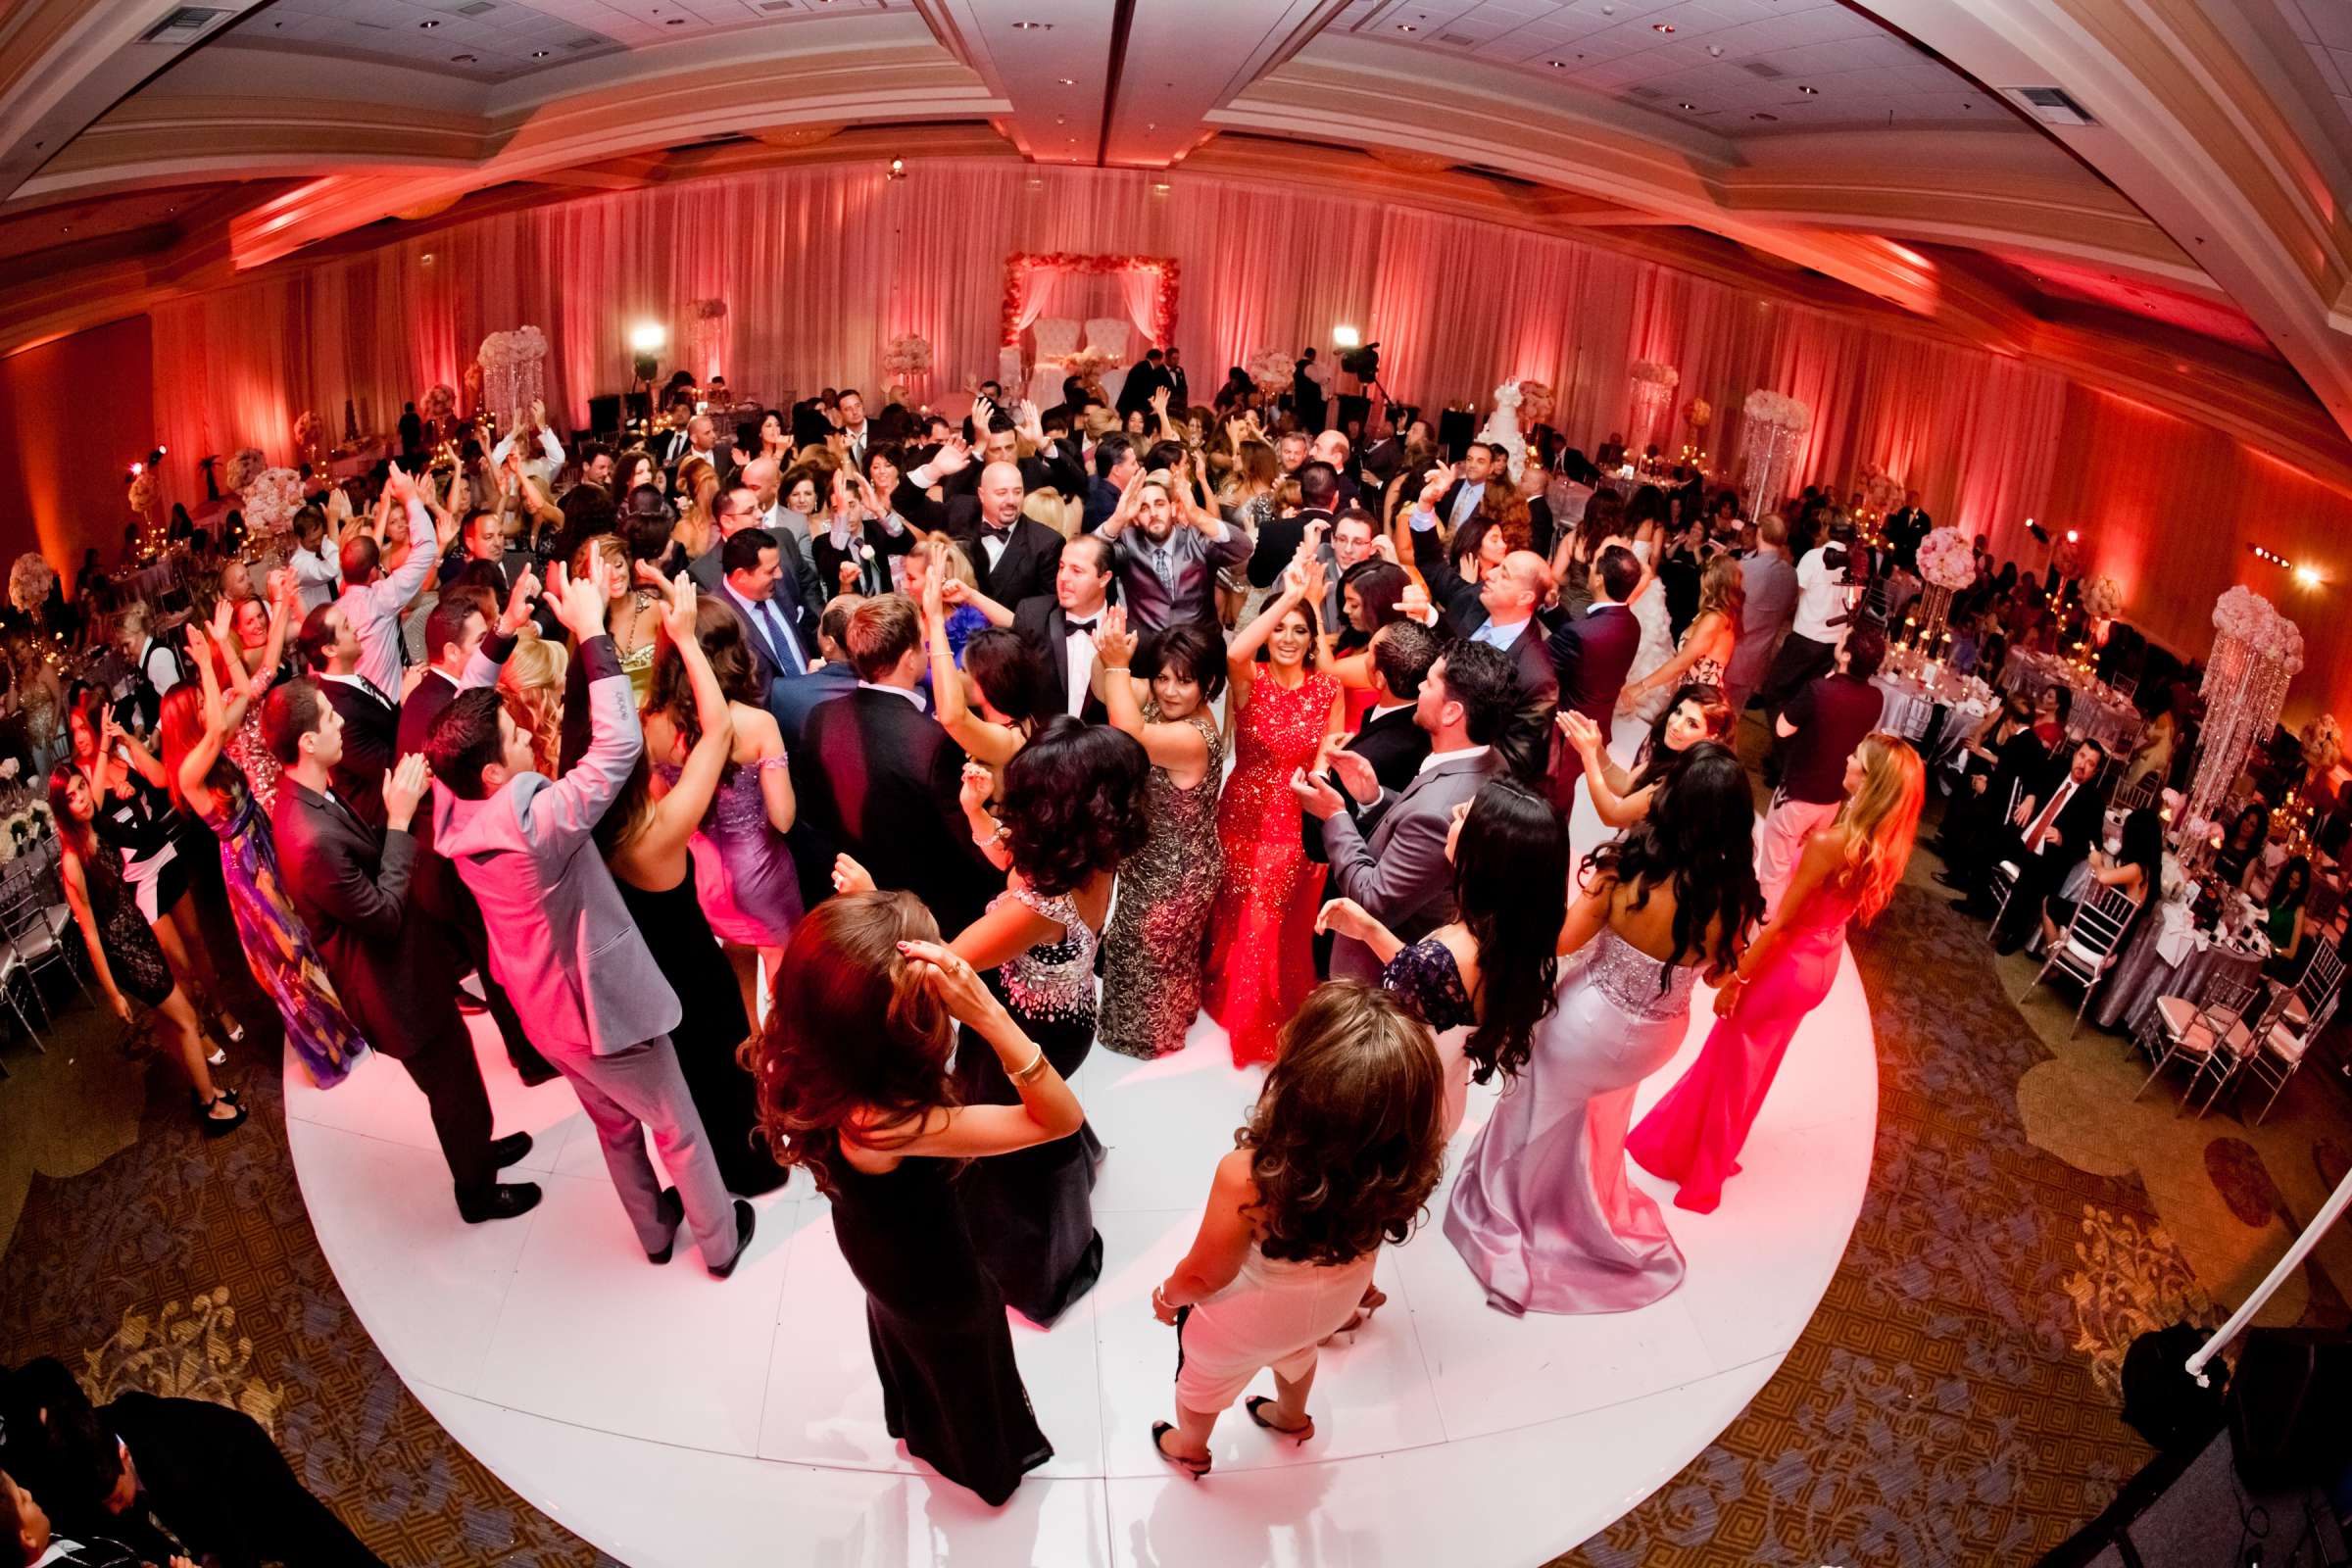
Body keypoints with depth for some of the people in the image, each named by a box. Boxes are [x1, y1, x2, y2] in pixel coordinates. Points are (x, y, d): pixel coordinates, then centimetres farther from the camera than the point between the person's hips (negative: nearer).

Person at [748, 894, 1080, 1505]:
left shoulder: (795, 1053, -31)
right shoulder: (886, 1126, -50)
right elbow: (1062, 1118, -47)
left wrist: (861, 907, -16)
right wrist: (987, 1014, -57)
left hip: (875, 1245, 6)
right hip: (935, 1277, -6)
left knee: (900, 1330, 38)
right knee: (965, 1362, 29)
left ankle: (914, 1423, 71)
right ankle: (991, 1463, 61)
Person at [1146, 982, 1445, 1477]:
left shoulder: (1248, 1178, -47)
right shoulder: (1407, 1158, -37)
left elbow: (1205, 1276, -25)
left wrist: (1168, 1296, -5)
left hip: (1250, 1320, -3)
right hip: (1337, 1299, 4)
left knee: (1204, 1377, 33)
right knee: (1297, 1349, 41)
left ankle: (1189, 1449, 64)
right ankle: (1293, 1418, 71)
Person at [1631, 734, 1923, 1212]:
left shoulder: (1829, 842, -32)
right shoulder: (1886, 845, -9)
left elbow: (1781, 924, -24)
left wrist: (1737, 978, -14)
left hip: (1786, 966, -8)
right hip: (1821, 964, 8)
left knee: (1729, 1060, 14)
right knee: (1753, 1062, 27)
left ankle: (1685, 1156, 33)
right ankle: (1716, 1152, 49)